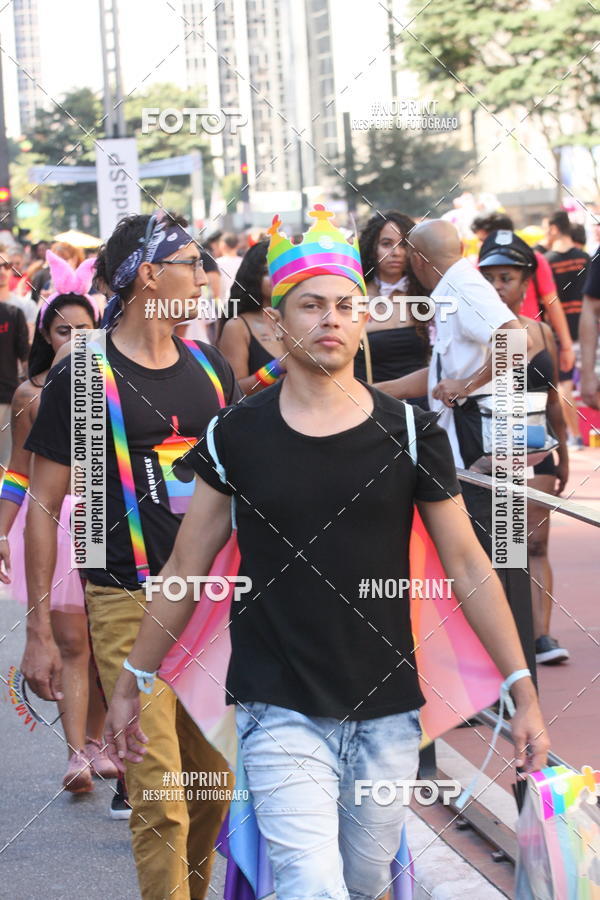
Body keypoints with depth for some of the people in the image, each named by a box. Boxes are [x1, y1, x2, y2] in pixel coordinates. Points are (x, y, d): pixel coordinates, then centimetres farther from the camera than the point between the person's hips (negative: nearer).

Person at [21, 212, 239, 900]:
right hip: (129, 604, -5)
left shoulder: (210, 367, 12)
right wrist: (38, 628, -6)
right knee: (160, 799, -10)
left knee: (216, 780, 9)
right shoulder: (82, 376, -4)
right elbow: (45, 506, -3)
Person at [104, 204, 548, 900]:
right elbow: (186, 567, 8)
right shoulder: (237, 436, -1)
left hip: (387, 713, 2)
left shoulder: (409, 434, 0)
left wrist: (525, 693, 1)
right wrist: (131, 684, 11)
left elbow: (468, 567, 4)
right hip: (281, 712, -2)